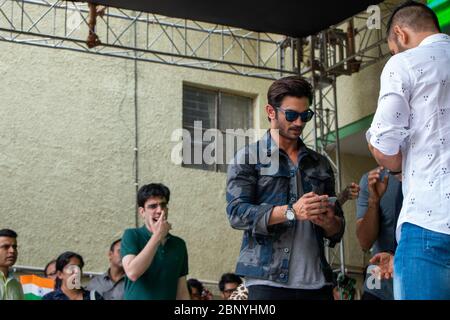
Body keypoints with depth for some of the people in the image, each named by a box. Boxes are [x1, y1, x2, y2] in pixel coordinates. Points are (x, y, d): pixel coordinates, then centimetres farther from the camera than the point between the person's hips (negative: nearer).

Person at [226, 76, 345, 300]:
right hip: (269, 281, -4)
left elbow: (337, 230, 20)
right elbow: (237, 213, -7)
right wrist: (291, 212, -17)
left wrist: (329, 222, -4)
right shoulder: (248, 158, 6)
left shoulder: (320, 164, 19)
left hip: (317, 281, 4)